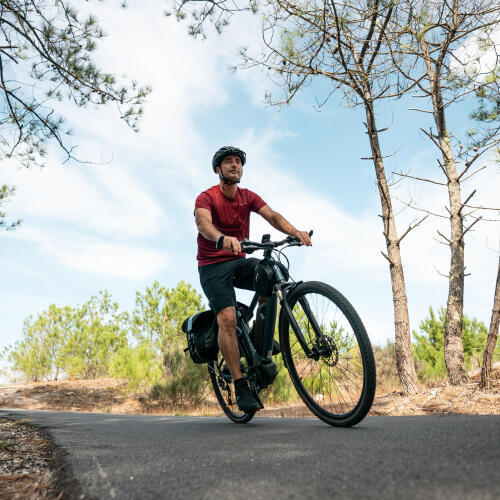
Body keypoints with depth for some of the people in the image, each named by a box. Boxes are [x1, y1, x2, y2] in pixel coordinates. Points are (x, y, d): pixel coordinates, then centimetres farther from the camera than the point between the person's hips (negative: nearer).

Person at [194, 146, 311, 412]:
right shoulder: (206, 198, -9)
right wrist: (222, 238, -53)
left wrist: (296, 232, -32)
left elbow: (272, 215, -11)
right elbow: (203, 223, -30)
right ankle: (241, 387, -16)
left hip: (239, 262, 4)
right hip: (213, 266, -4)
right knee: (227, 317, -22)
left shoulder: (248, 197, 5)